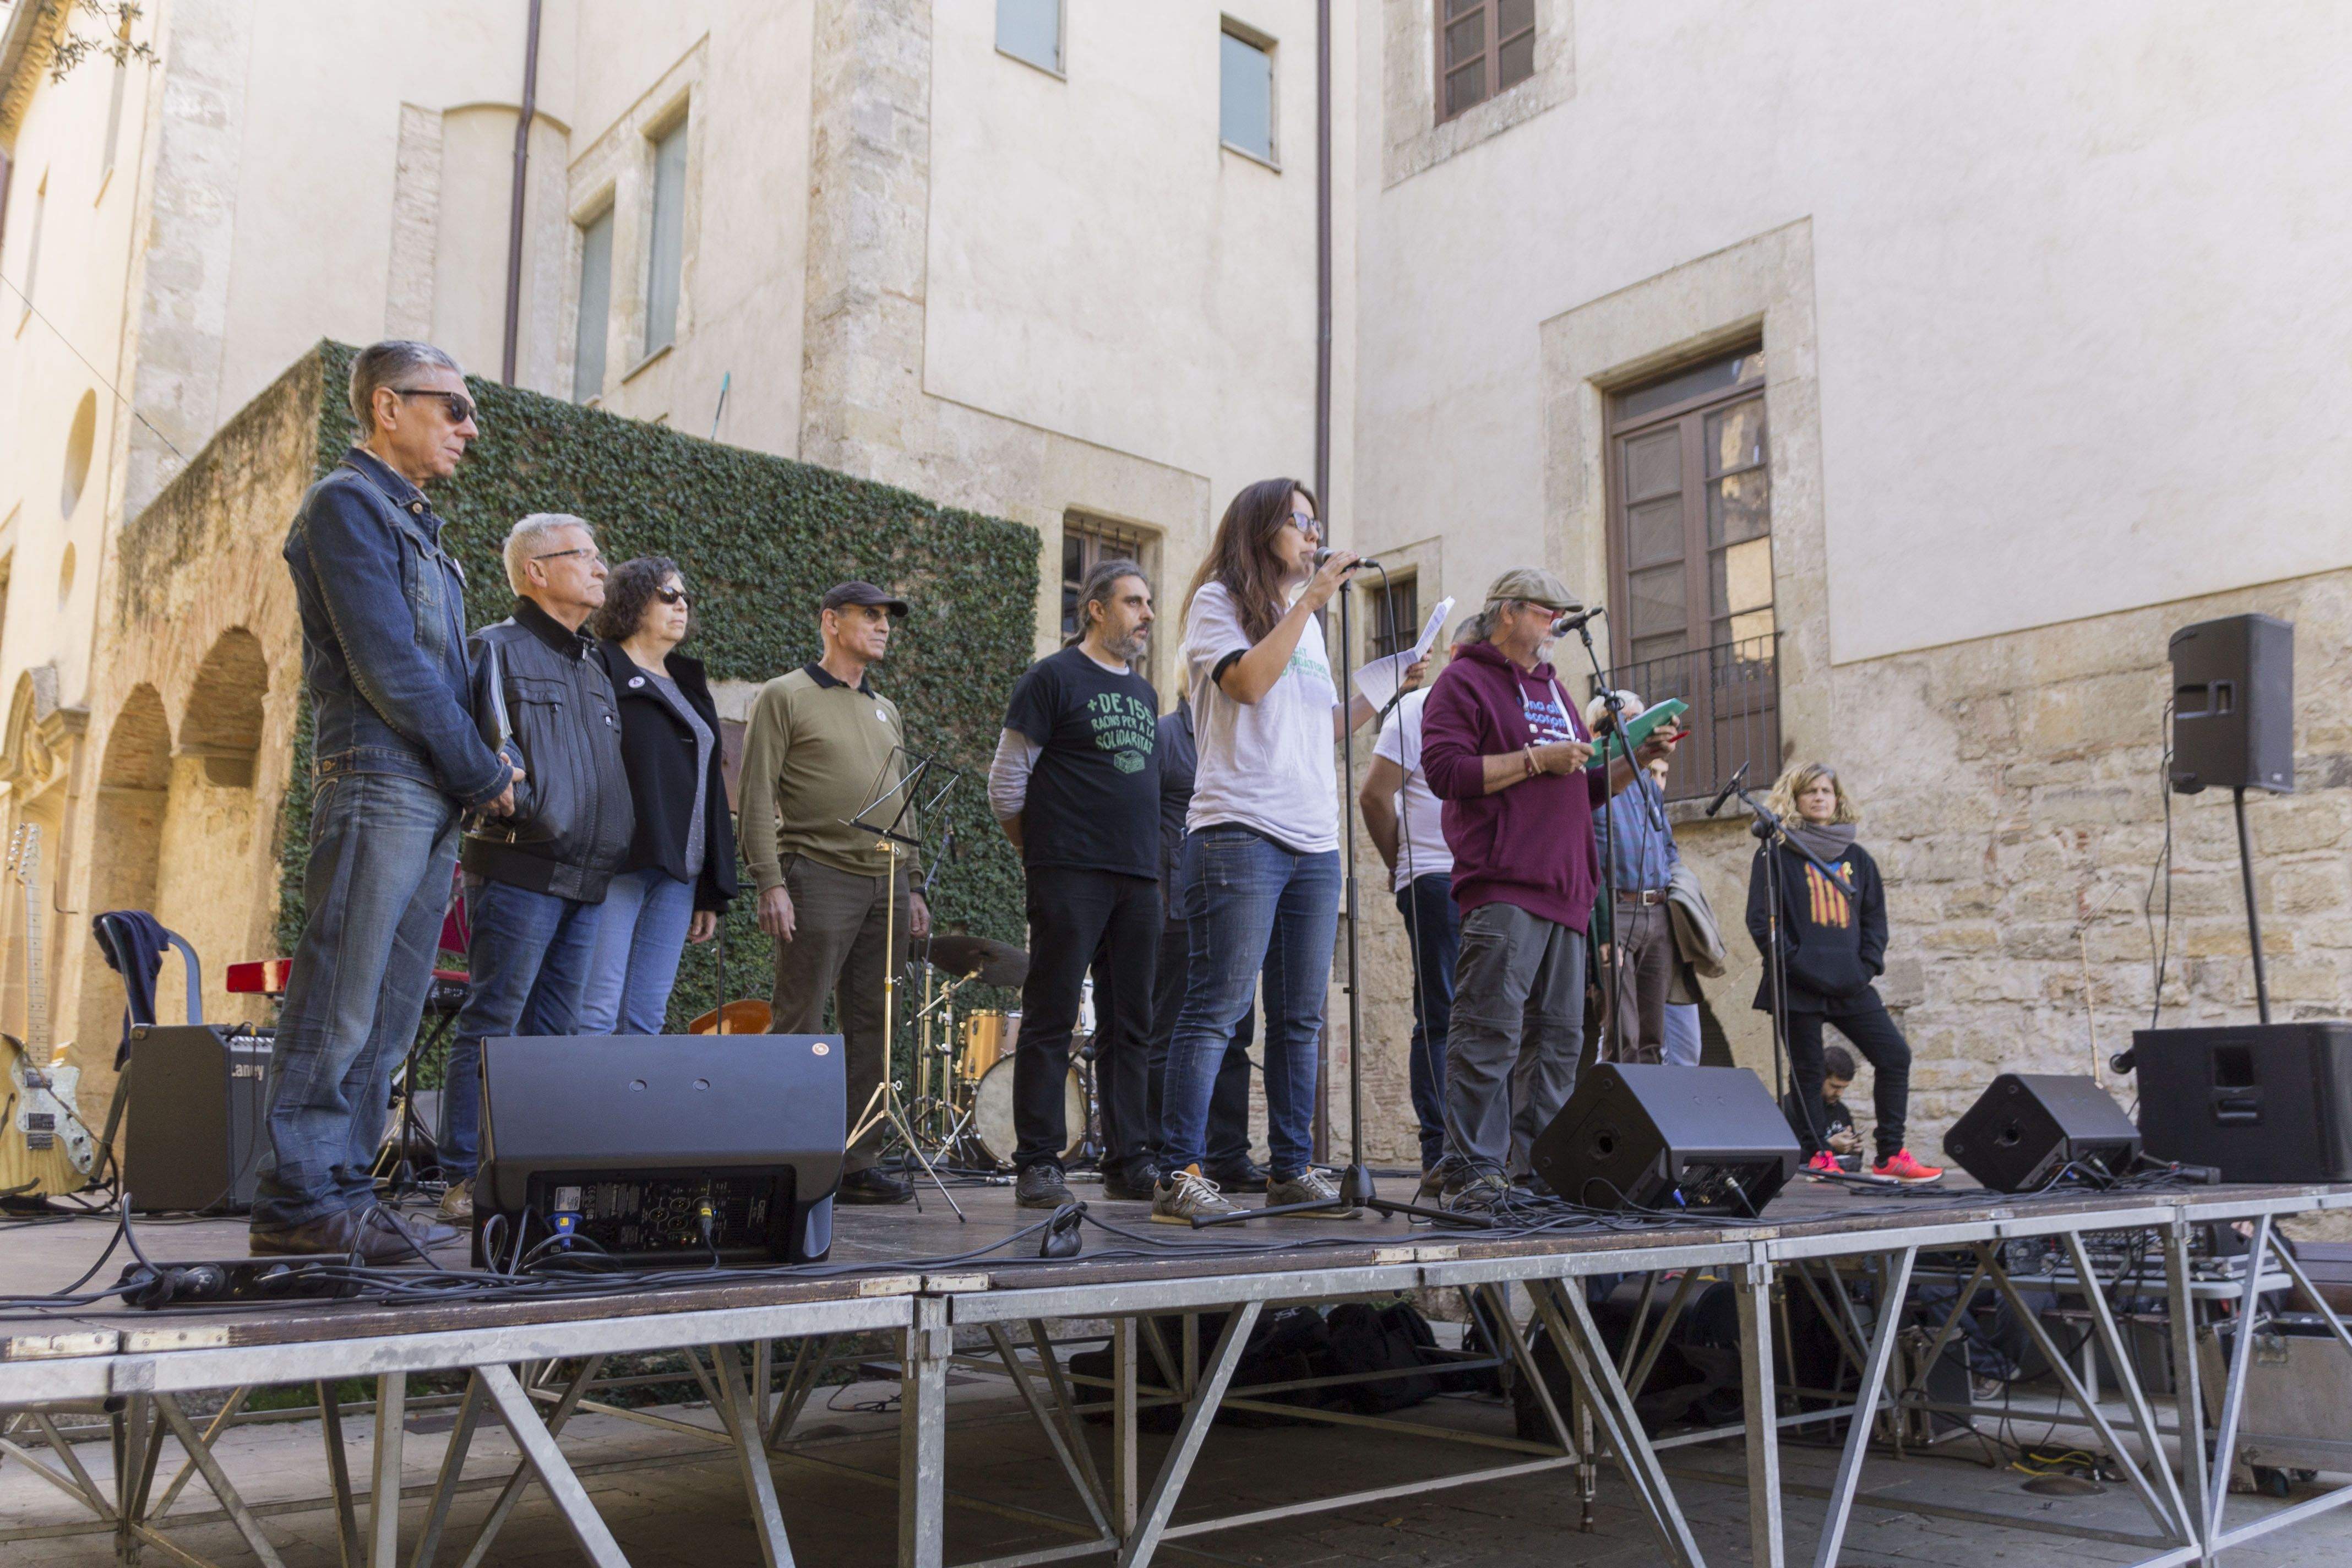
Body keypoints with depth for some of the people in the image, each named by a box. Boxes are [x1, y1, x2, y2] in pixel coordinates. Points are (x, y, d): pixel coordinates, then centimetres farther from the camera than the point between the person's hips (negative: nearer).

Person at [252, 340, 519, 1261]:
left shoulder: (415, 522, 25)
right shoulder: (347, 502, -4)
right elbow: (387, 665, -13)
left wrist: (479, 769, 8)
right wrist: (483, 774, -8)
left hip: (434, 800, 9)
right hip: (378, 780, -9)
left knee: (387, 1016, 8)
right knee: (339, 1006, -8)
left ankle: (342, 1191, 12)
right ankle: (297, 1202, -4)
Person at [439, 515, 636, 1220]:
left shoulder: (594, 666, 23)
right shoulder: (499, 649, 0)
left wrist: (613, 851, 16)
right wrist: (525, 811, -20)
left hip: (587, 879, 8)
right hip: (521, 869, -7)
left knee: (555, 1032, 8)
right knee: (492, 1023, -6)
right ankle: (466, 1181, -2)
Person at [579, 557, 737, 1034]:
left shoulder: (691, 685, 24)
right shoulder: (599, 671, 3)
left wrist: (712, 890, 18)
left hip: (678, 873, 6)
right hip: (616, 864, -6)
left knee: (647, 1021, 4)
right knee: (597, 1015, -12)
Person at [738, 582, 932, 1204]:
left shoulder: (886, 711, 21)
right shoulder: (785, 697, 1)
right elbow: (756, 797, -5)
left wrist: (912, 886, 16)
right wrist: (770, 882, -14)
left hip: (885, 884, 6)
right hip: (820, 877, -6)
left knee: (871, 1028, 5)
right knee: (798, 1024, -6)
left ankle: (857, 1162, 10)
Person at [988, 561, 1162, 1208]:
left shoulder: (1144, 693, 20)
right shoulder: (1053, 678, -1)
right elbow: (1007, 779, -3)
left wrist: (1149, 861, 16)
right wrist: (1039, 854, 0)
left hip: (1138, 879, 7)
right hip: (1070, 877, -7)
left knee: (1129, 1025, 7)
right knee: (1051, 1020, -5)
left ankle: (1128, 1162, 13)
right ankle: (1037, 1166, 0)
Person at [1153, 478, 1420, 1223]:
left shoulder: (1308, 625, 25)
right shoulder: (1218, 601, 3)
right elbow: (1248, 681, -14)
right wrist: (1312, 597, -9)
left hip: (1315, 840, 8)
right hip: (1241, 830, -7)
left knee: (1301, 1018, 8)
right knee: (1217, 1008, -11)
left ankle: (1292, 1169, 15)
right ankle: (1179, 1176, -9)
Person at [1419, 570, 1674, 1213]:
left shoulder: (1552, 689, 27)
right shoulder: (1465, 681, 3)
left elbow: (1584, 792, 31)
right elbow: (1444, 771, -12)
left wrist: (1637, 760, 15)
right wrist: (1536, 759, -12)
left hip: (1563, 894, 8)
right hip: (1501, 889, -8)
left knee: (1558, 1037, 7)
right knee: (1490, 1032, -12)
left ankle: (1537, 1168, 12)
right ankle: (1474, 1172, -9)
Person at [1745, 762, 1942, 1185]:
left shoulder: (1857, 859, 16)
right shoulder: (1777, 855, 2)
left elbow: (1875, 916, 16)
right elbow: (1761, 919, -5)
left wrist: (1868, 966, 0)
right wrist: (1794, 964, -14)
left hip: (1850, 987, 4)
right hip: (1799, 987, -4)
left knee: (1894, 1056, -3)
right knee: (1807, 1072, 0)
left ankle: (1890, 1156, 3)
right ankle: (1816, 1156, 9)